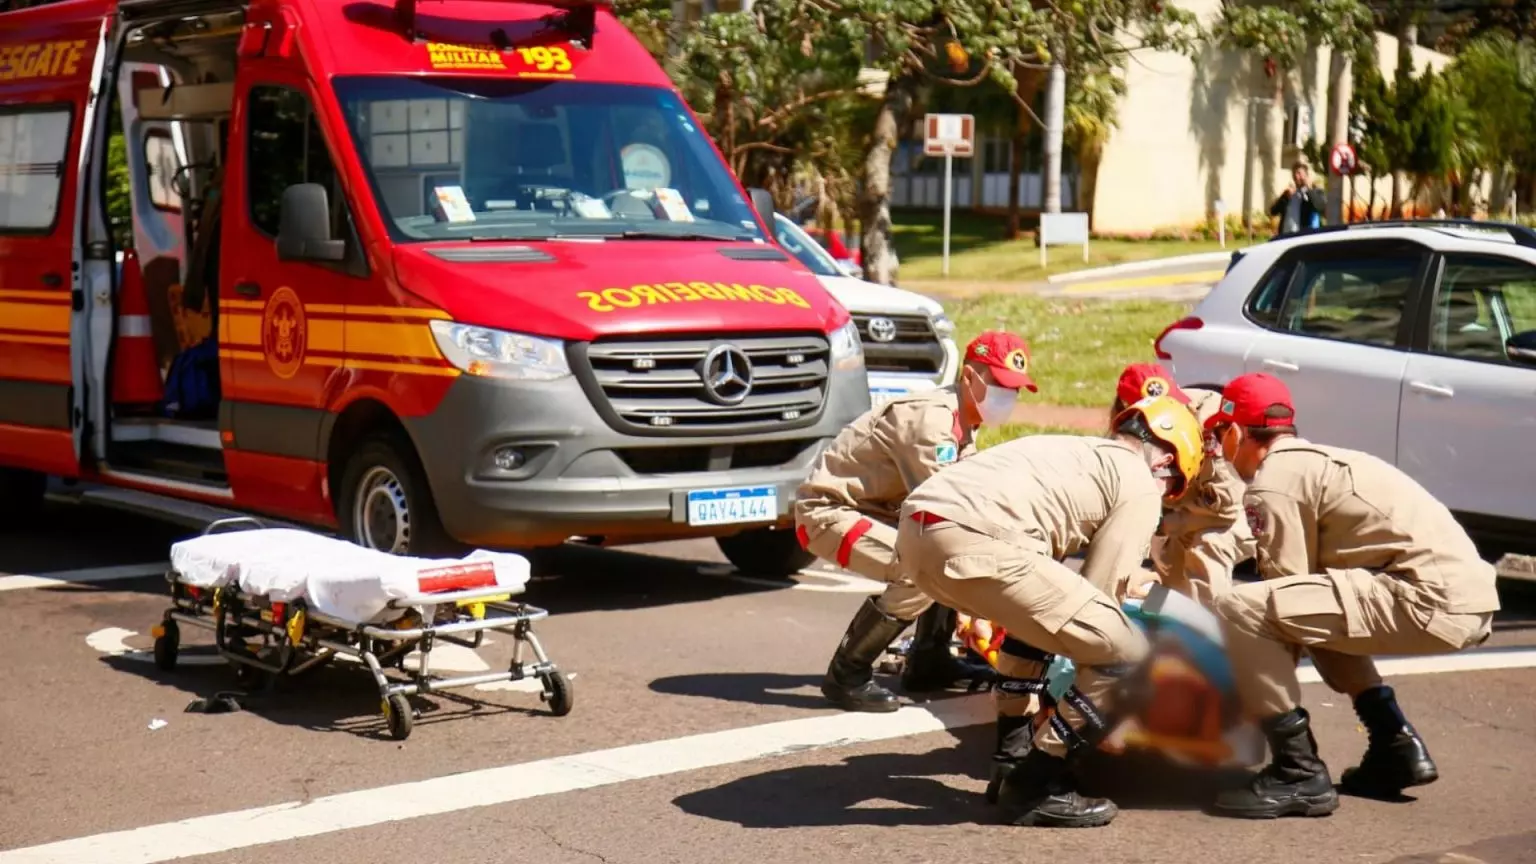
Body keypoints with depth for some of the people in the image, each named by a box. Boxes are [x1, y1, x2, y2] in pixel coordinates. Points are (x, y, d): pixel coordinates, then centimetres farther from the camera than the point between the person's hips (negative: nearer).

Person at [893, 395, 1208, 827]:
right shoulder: (1140, 485, 12)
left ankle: (1012, 762, 33)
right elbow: (1100, 592, 8)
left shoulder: (1076, 451, 36)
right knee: (1127, 655, 0)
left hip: (914, 529, 9)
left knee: (1040, 612, 36)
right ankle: (1035, 786, 7)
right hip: (971, 541, -9)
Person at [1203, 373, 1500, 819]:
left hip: (1432, 602, -10)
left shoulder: (1272, 483, -4)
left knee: (1240, 610, -13)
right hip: (1470, 597, 10)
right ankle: (1396, 746, 23)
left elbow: (1287, 585, -3)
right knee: (1317, 609, 33)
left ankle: (1300, 775, -8)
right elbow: (1303, 587, 30)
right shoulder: (1317, 460, 24)